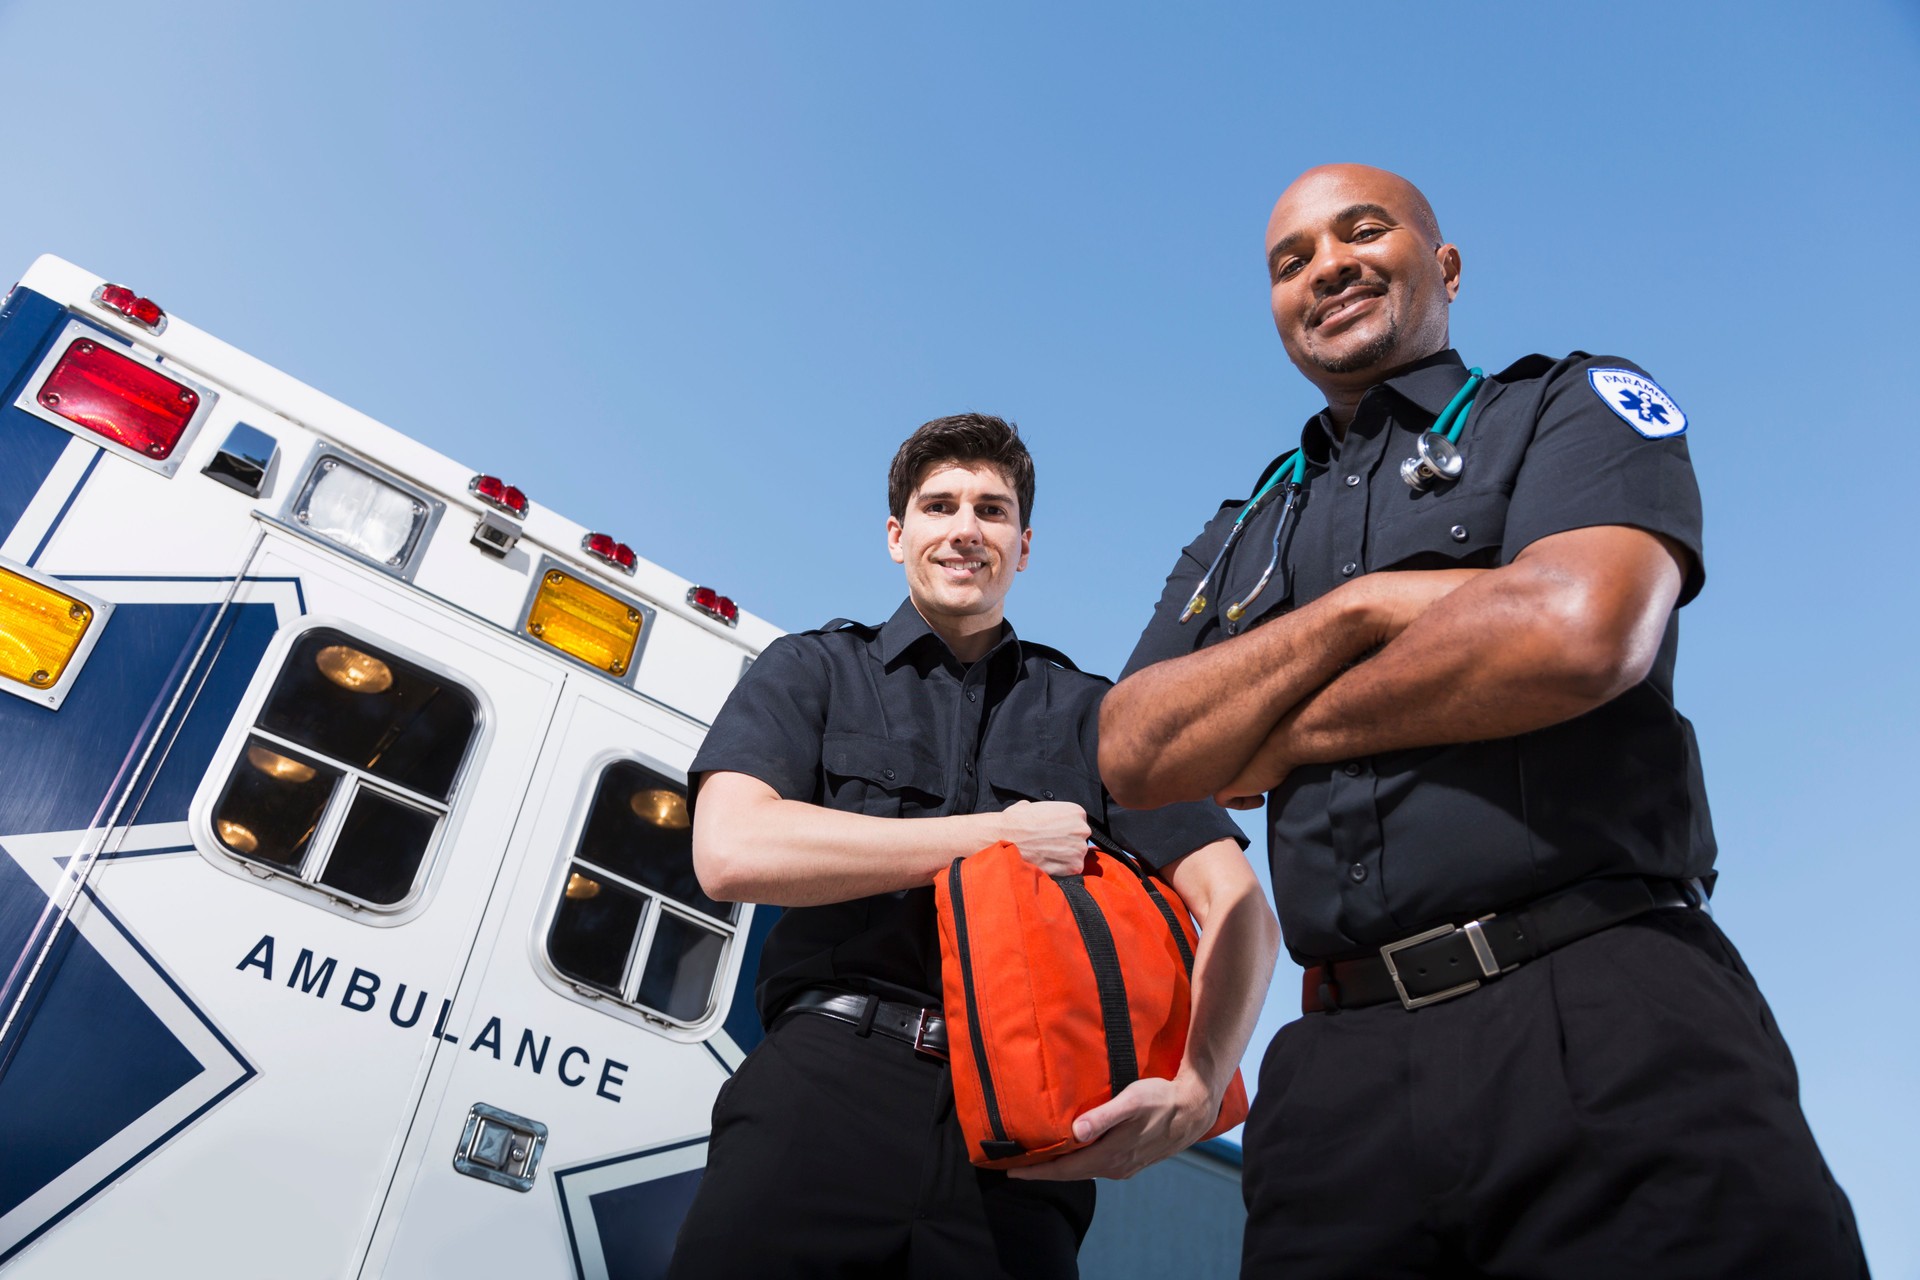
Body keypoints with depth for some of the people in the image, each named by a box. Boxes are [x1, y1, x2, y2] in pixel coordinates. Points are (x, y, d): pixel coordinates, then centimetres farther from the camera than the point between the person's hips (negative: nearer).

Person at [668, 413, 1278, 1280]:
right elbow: (729, 851, -7)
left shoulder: (1093, 715, 16)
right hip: (826, 1083, -1)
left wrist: (1196, 1088, -14)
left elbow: (1241, 908, 7)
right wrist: (1001, 836, -5)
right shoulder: (812, 673, 12)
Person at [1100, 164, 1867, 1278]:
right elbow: (1134, 755, 5)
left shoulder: (1579, 404, 8)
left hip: (1608, 1020, -3)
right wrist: (1355, 609, -8)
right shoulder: (1236, 545, 19)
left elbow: (1579, 630, -13)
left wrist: (1287, 740, -1)